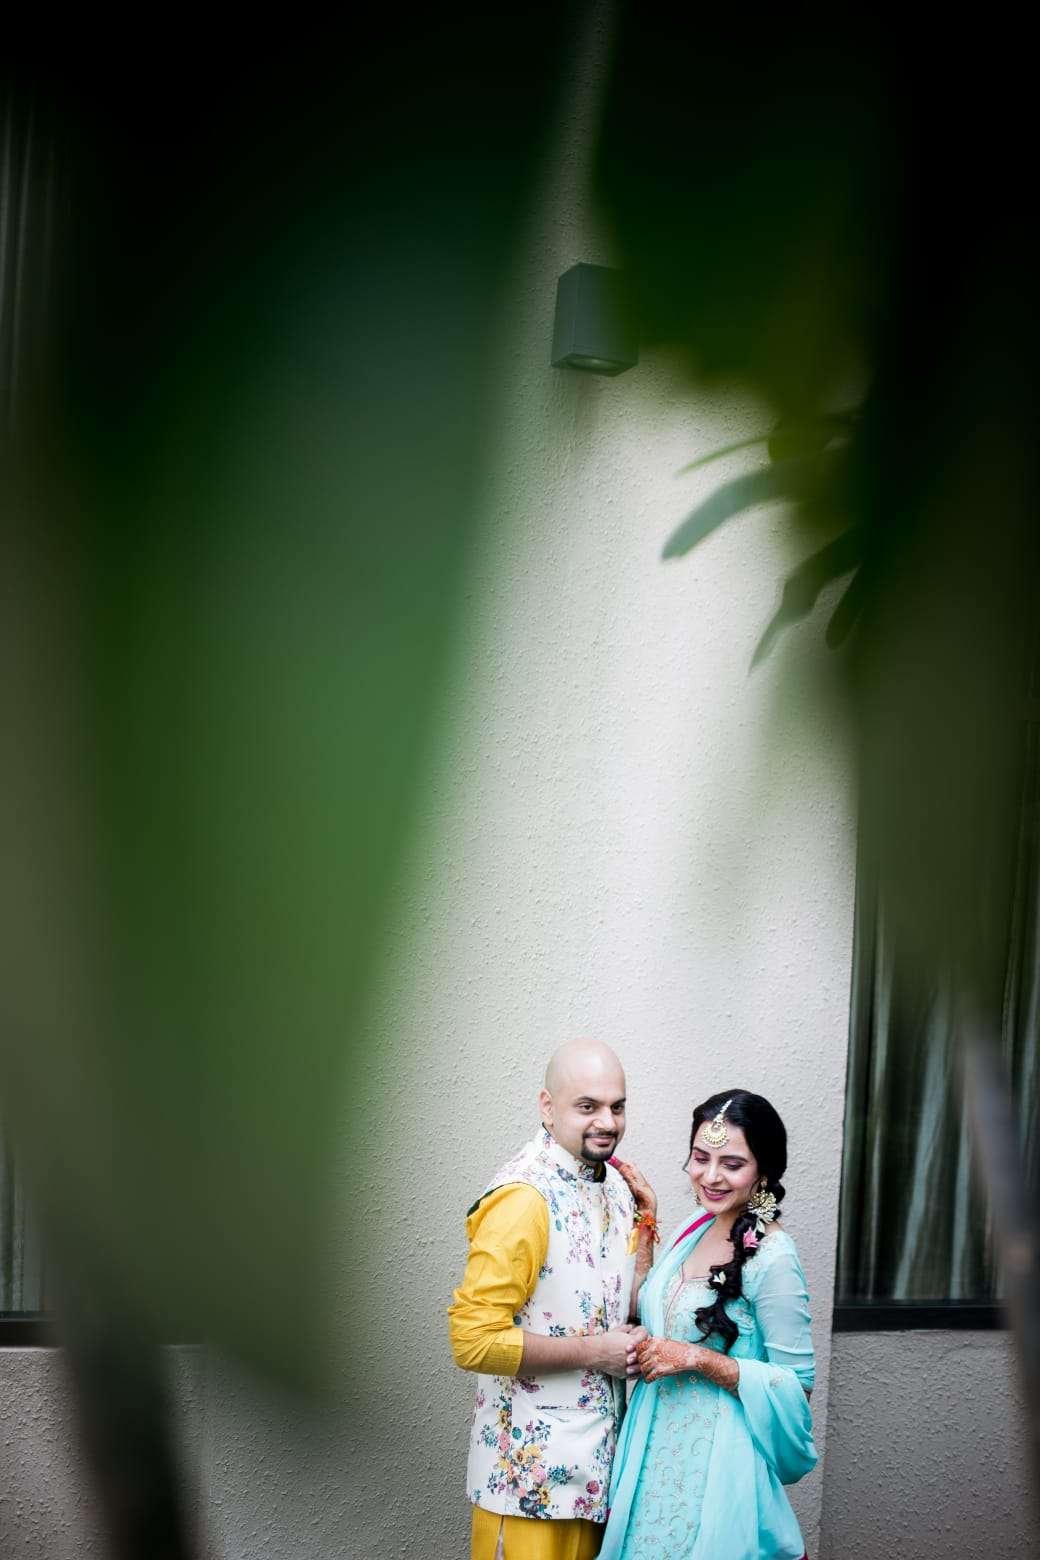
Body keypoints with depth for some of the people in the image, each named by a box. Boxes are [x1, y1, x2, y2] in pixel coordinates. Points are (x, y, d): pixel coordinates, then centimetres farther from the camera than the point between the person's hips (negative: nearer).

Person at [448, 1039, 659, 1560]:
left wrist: (644, 1223, 2)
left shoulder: (615, 1185, 6)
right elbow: (474, 1339, -25)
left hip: (597, 1452, 8)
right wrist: (592, 1351, -18)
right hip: (533, 1465, -8)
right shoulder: (523, 1198, -20)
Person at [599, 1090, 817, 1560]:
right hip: (658, 1447, 7)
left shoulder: (772, 1260, -18)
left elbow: (796, 1384, -16)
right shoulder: (696, 1227, 4)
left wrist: (698, 1359, -20)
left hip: (717, 1456, -7)